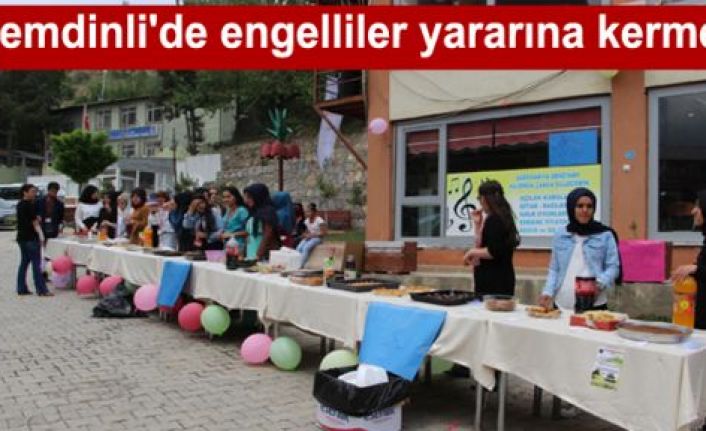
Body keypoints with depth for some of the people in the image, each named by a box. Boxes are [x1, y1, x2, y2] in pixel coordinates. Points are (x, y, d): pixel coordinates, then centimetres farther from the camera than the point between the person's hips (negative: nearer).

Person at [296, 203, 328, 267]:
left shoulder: (319, 220, -12)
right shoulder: (307, 220, 10)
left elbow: (323, 233, -15)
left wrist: (312, 235, -17)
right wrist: (306, 235, -1)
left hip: (317, 238, -6)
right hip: (309, 238, 6)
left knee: (306, 248, -32)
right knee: (299, 248, -23)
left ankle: (301, 265, -32)